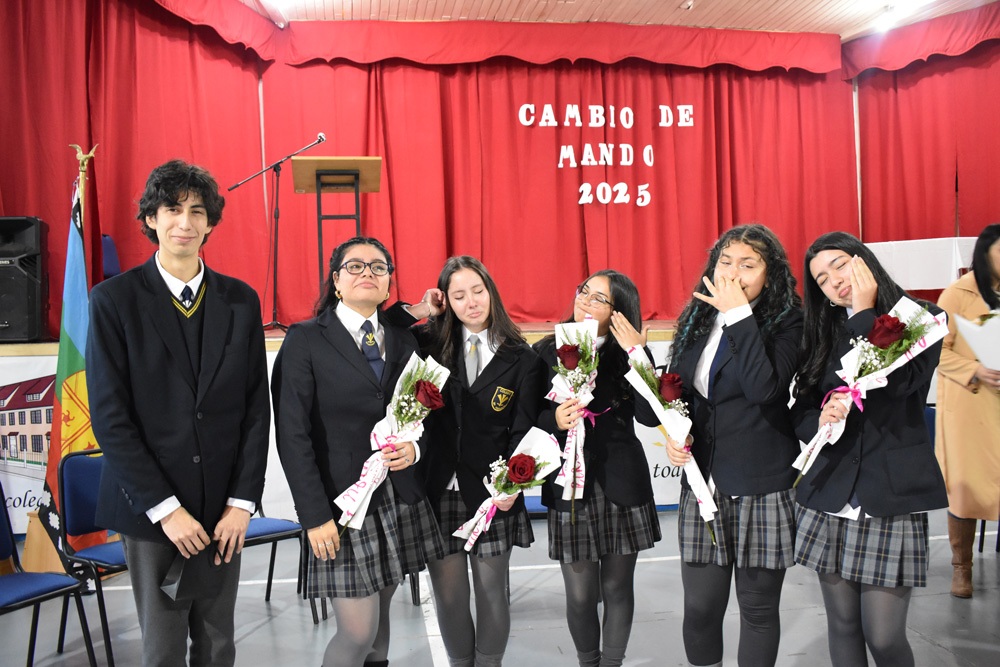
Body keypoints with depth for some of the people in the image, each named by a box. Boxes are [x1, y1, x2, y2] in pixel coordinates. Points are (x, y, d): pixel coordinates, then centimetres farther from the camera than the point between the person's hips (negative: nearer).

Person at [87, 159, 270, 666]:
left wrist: (242, 500, -3)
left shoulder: (240, 300, 3)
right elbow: (109, 416, -8)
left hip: (223, 507, 3)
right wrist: (165, 508, -11)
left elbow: (256, 406, 3)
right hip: (149, 507, -2)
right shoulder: (114, 299, -5)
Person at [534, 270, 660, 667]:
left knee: (617, 587, 13)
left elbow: (650, 417, -12)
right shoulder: (546, 352, 0)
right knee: (580, 594, 5)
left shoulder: (628, 353, 0)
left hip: (622, 485, 1)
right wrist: (554, 421, -18)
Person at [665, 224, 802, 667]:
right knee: (700, 606, 7)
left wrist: (739, 314, -19)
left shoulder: (787, 323, -6)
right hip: (704, 484, 4)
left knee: (758, 607, 9)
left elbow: (764, 388, -24)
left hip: (762, 488, -4)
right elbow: (677, 390, 18)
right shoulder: (698, 321, 8)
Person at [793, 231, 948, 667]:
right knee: (843, 626, 11)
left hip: (891, 497, -3)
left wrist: (863, 315, -9)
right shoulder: (824, 333, 12)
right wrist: (820, 422, -10)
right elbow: (801, 409, 11)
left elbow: (894, 385, -16)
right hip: (829, 499, 4)